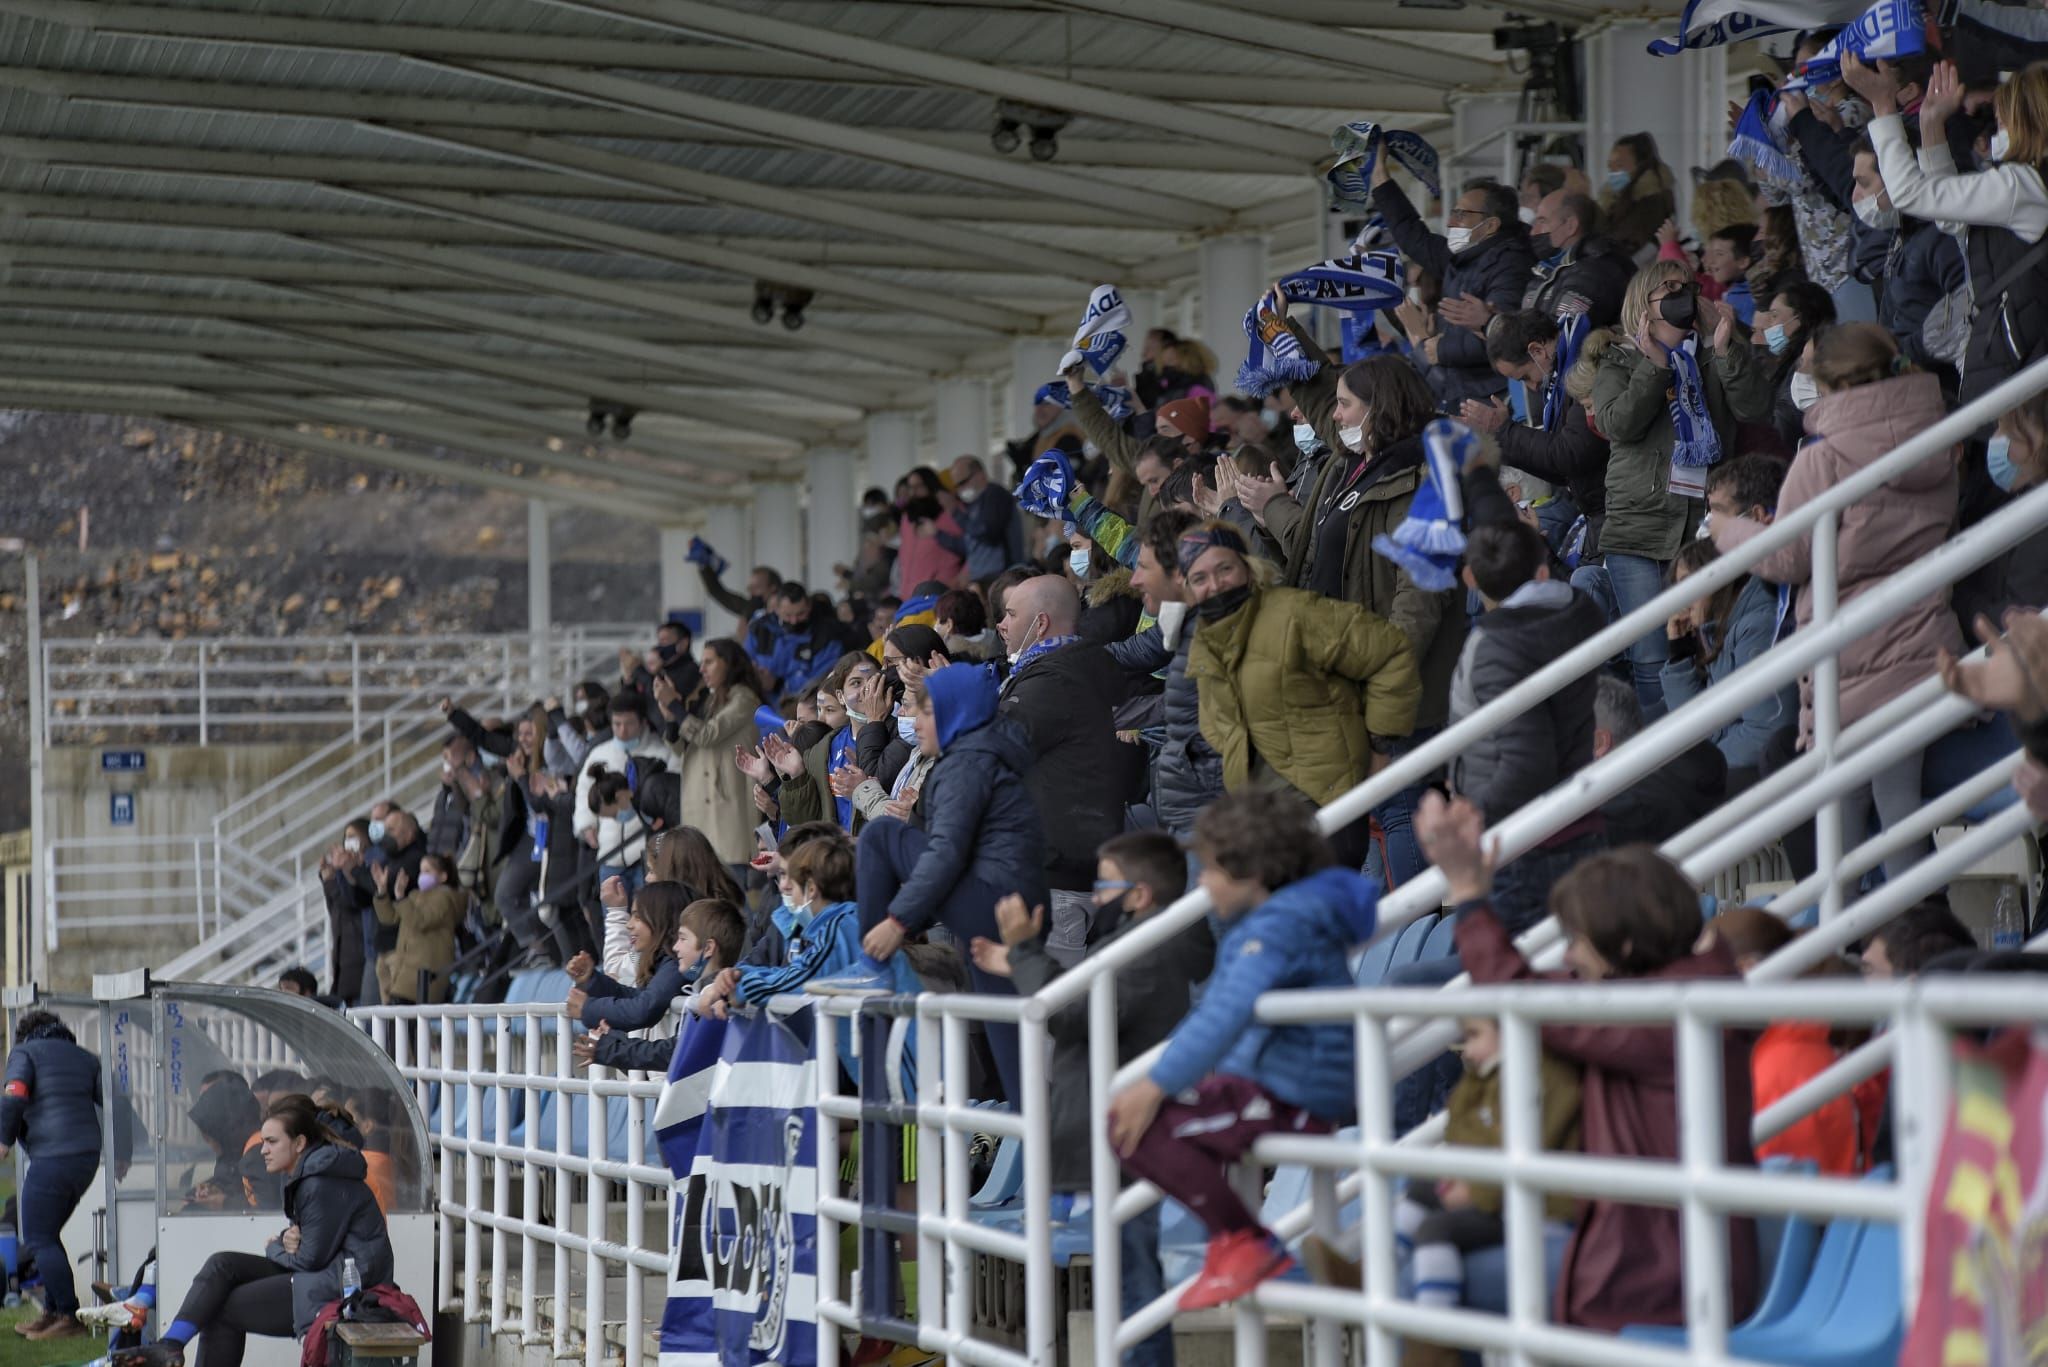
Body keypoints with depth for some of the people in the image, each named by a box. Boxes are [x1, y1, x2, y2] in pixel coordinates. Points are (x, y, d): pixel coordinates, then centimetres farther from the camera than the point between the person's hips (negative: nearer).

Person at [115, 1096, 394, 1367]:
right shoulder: (301, 1174, 13)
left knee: (226, 1308, -8)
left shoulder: (323, 1185, -19)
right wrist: (288, 1239, -5)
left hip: (346, 1283, -10)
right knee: (222, 1265, -3)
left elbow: (311, 1259, -18)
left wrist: (276, 1249, 2)